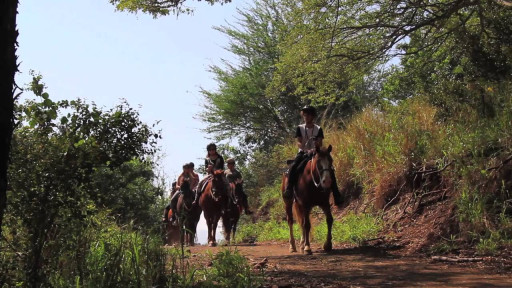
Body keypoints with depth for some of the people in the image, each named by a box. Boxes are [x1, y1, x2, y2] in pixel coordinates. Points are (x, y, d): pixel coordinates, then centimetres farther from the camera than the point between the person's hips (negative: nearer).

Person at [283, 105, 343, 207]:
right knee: (293, 167, -33)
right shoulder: (300, 128, 5)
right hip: (303, 153, -1)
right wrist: (307, 150, -27)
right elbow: (298, 143, -7)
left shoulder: (318, 129, 7)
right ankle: (289, 190, -32)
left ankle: (337, 196, -16)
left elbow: (320, 143, -2)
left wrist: (317, 148, -27)